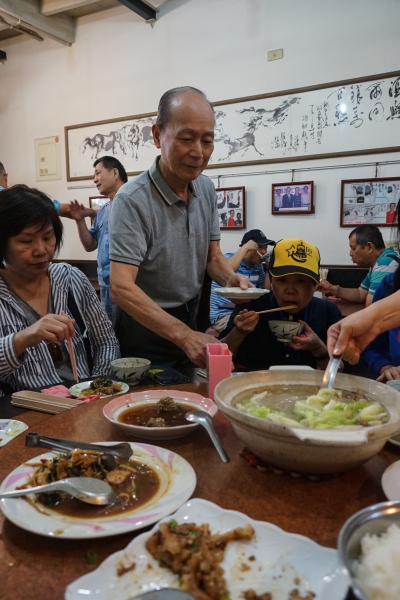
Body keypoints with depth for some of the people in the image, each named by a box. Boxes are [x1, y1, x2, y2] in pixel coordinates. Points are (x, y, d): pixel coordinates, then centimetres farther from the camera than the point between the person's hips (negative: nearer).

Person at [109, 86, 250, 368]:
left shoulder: (207, 189, -2)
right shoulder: (132, 200, -24)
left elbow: (213, 255, 5)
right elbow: (121, 288, -31)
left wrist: (231, 278, -18)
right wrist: (183, 335, -40)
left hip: (190, 318, 6)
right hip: (145, 326, -6)